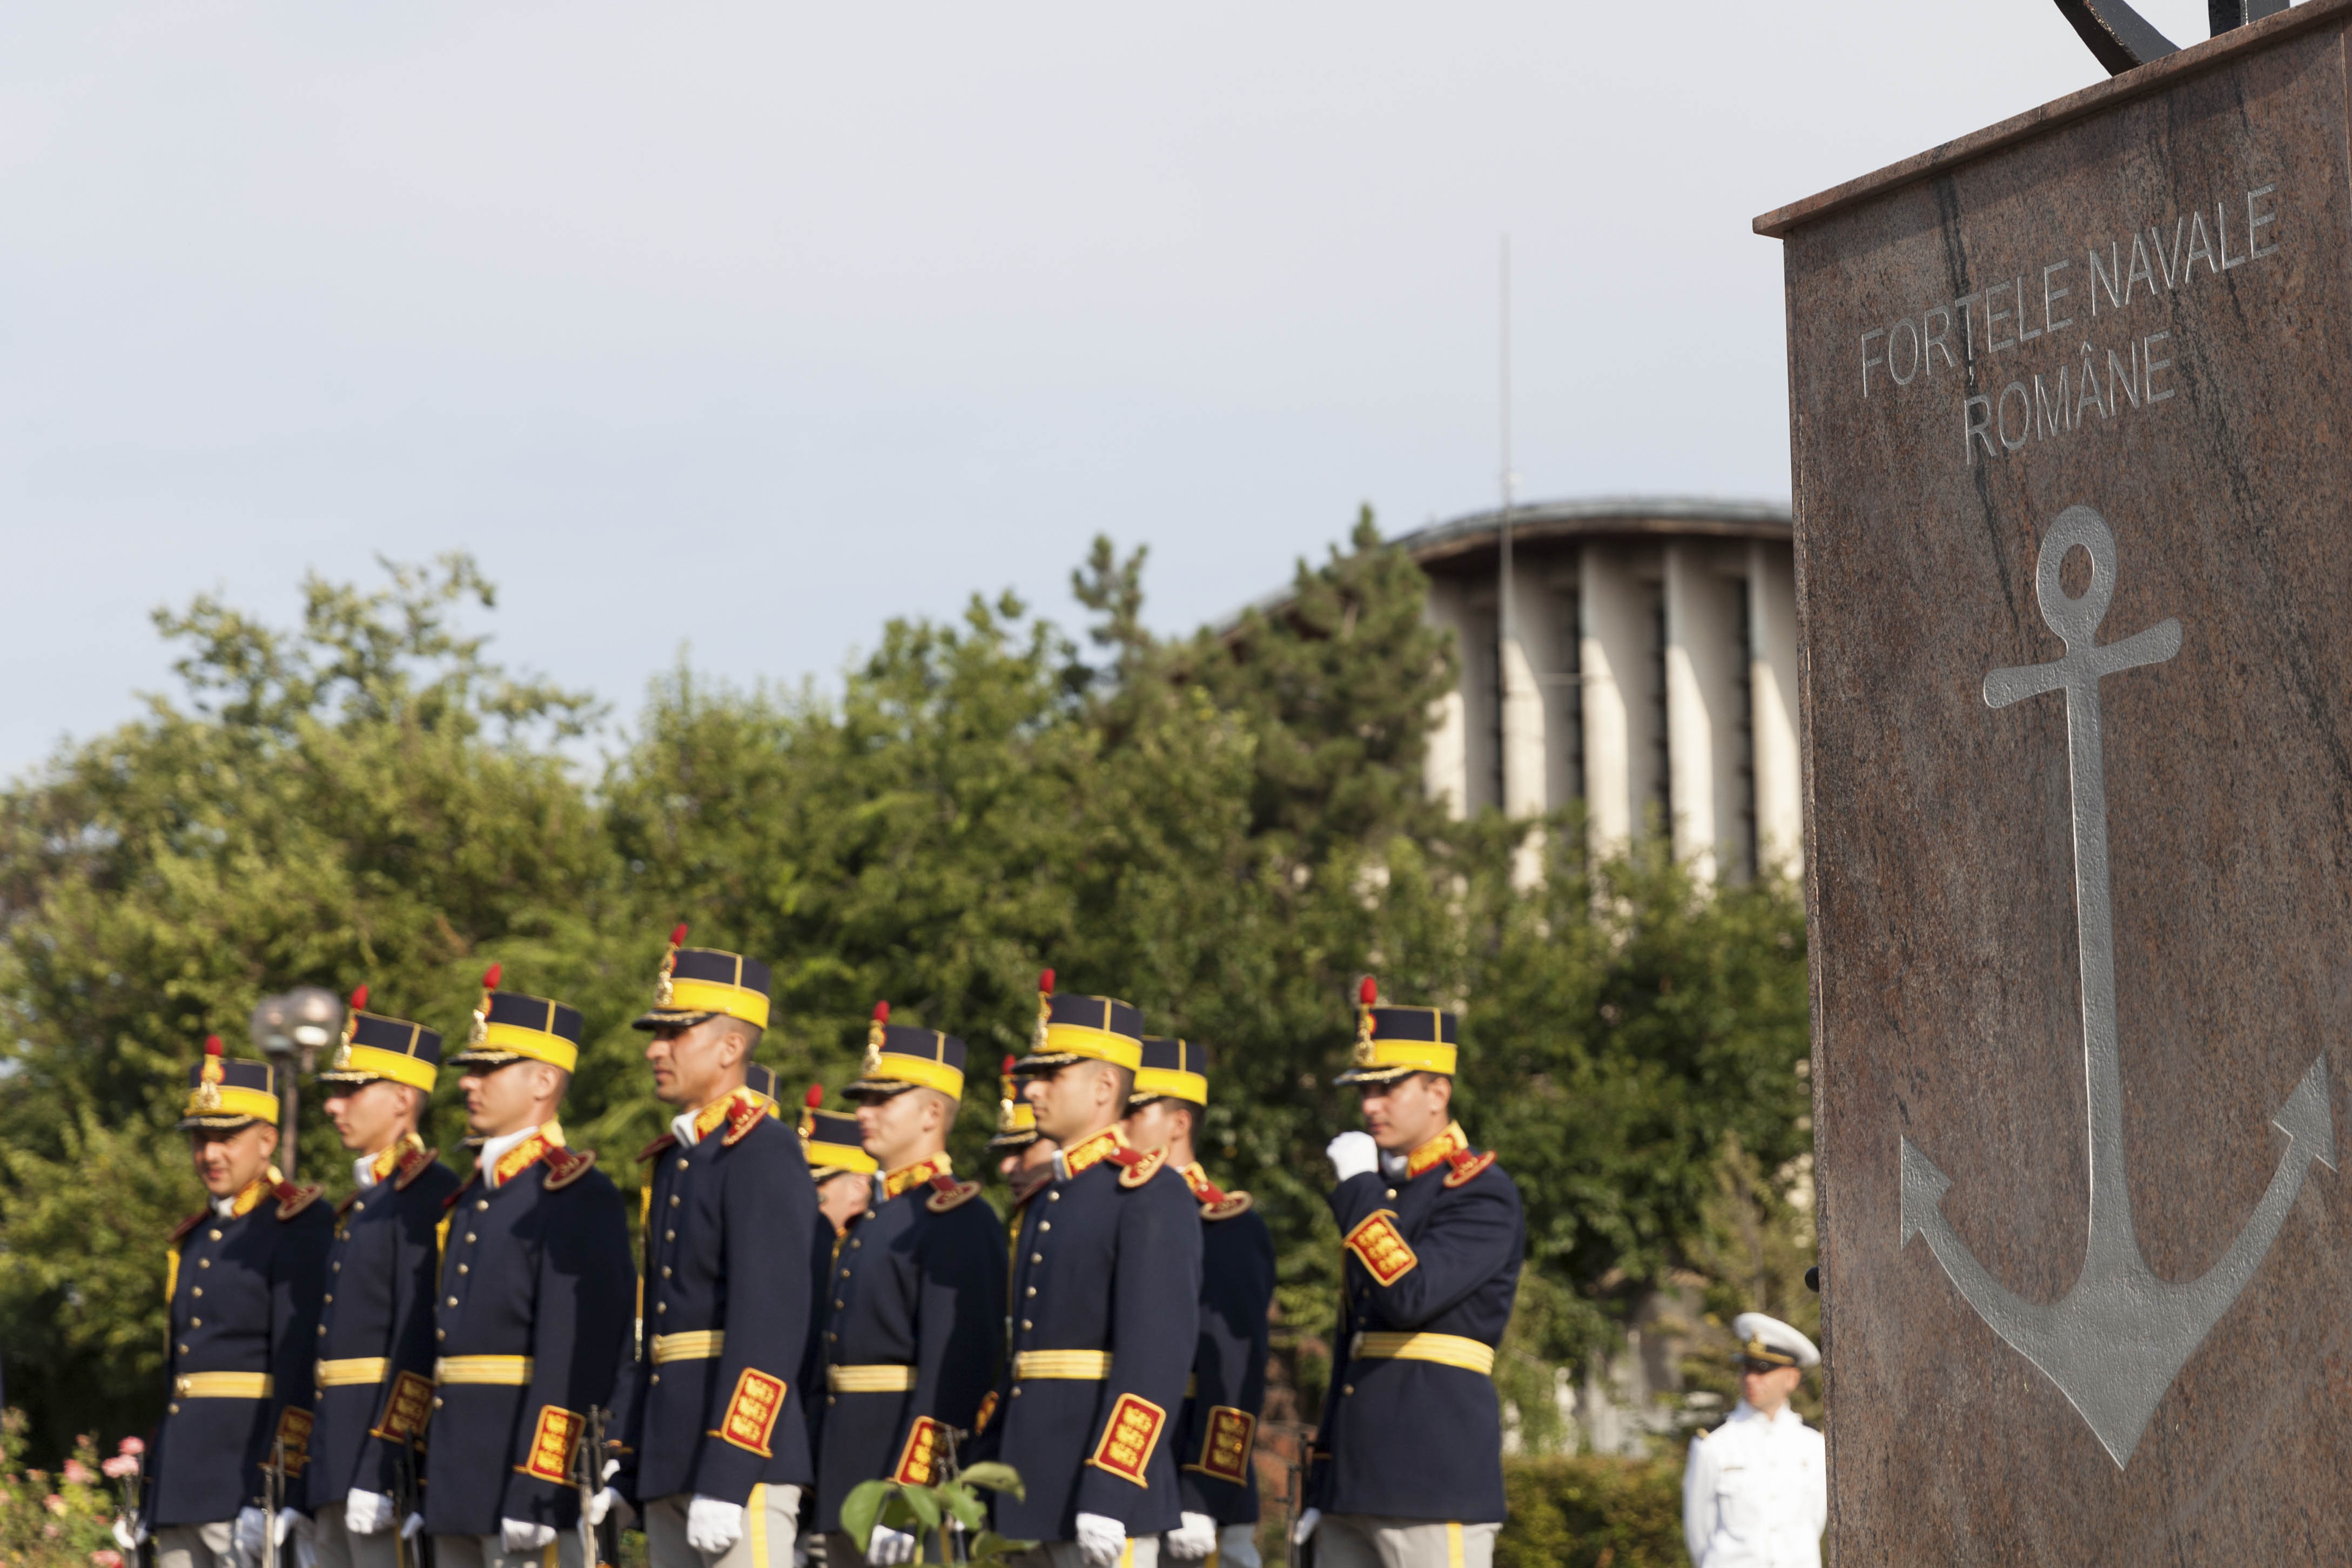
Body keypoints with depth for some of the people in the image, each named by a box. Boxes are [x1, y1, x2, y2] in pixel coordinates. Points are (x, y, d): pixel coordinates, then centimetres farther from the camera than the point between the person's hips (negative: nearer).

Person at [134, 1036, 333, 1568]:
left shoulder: (300, 1227, -7)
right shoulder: (194, 1239, 19)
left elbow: (300, 1365, -15)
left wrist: (275, 1495, -22)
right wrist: (153, 1498, 20)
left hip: (251, 1466, -8)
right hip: (182, 1480, 8)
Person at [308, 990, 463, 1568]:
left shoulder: (430, 1194, -11)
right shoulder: (363, 1201, 19)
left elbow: (419, 1344, -19)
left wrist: (380, 1472, -23)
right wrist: (328, 1467, 18)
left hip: (390, 1444, -10)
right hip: (338, 1454, 10)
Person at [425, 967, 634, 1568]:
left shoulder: (578, 1197, -10)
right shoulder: (472, 1197, 18)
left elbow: (574, 1356, -18)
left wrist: (532, 1494, -23)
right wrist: (431, 1488, 17)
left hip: (527, 1470, -9)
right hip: (457, 1488, 9)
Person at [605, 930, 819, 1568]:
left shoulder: (765, 1153, -11)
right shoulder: (675, 1158, 18)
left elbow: (769, 1324, -19)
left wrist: (725, 1479, -24)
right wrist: (625, 1472, 19)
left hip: (739, 1451, -9)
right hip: (671, 1458, 9)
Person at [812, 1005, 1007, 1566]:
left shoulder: (957, 1219, -12)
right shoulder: (874, 1218, 17)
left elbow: (954, 1366, -20)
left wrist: (905, 1501, -25)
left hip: (913, 1460, -9)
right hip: (849, 1470, 9)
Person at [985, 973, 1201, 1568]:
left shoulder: (1152, 1195, -9)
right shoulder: (1046, 1201, 18)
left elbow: (1157, 1355, -18)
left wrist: (1108, 1496, -24)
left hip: (1104, 1486, -9)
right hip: (1036, 1493, 9)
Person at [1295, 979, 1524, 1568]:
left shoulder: (1482, 1195, -7)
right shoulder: (1378, 1196, 19)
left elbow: (1410, 1297, -23)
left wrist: (1358, 1189, -13)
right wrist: (1322, 1488, 19)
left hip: (1436, 1476, -8)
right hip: (1355, 1484, 9)